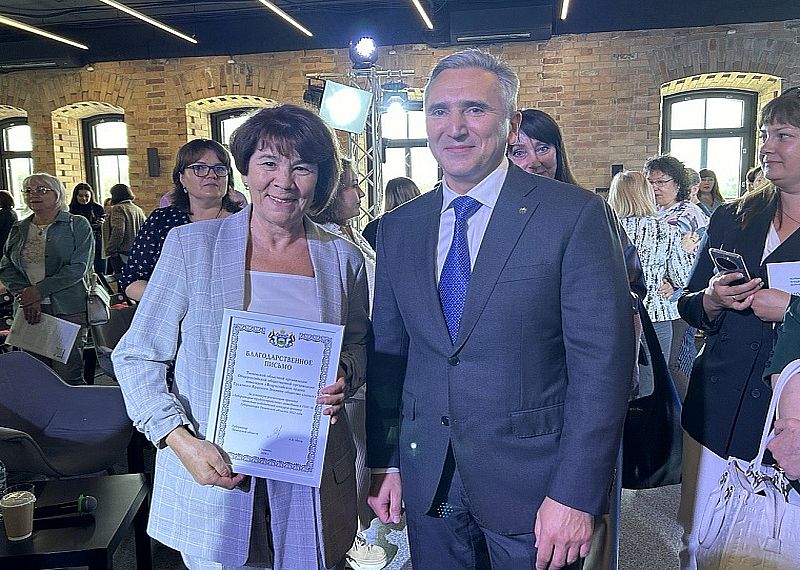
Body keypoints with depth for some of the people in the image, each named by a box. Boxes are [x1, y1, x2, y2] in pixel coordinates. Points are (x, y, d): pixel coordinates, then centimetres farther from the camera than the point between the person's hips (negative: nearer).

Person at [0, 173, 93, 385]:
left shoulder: (78, 225, 1)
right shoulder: (18, 229, 16)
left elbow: (78, 268, -9)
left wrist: (38, 291, -13)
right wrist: (26, 297, -7)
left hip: (68, 310, -4)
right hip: (29, 311, 4)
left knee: (68, 376, -5)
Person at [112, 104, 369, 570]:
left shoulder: (343, 259, 0)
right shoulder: (191, 245, -6)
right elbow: (136, 358, -3)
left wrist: (345, 377, -10)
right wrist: (181, 441, -14)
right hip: (213, 477, -1)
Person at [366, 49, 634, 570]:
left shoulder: (576, 216, -11)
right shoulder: (398, 229, 3)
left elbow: (603, 361, -13)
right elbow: (387, 352, 7)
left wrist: (575, 494, -15)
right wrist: (383, 461, 6)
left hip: (532, 480, -3)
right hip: (426, 479, 4)